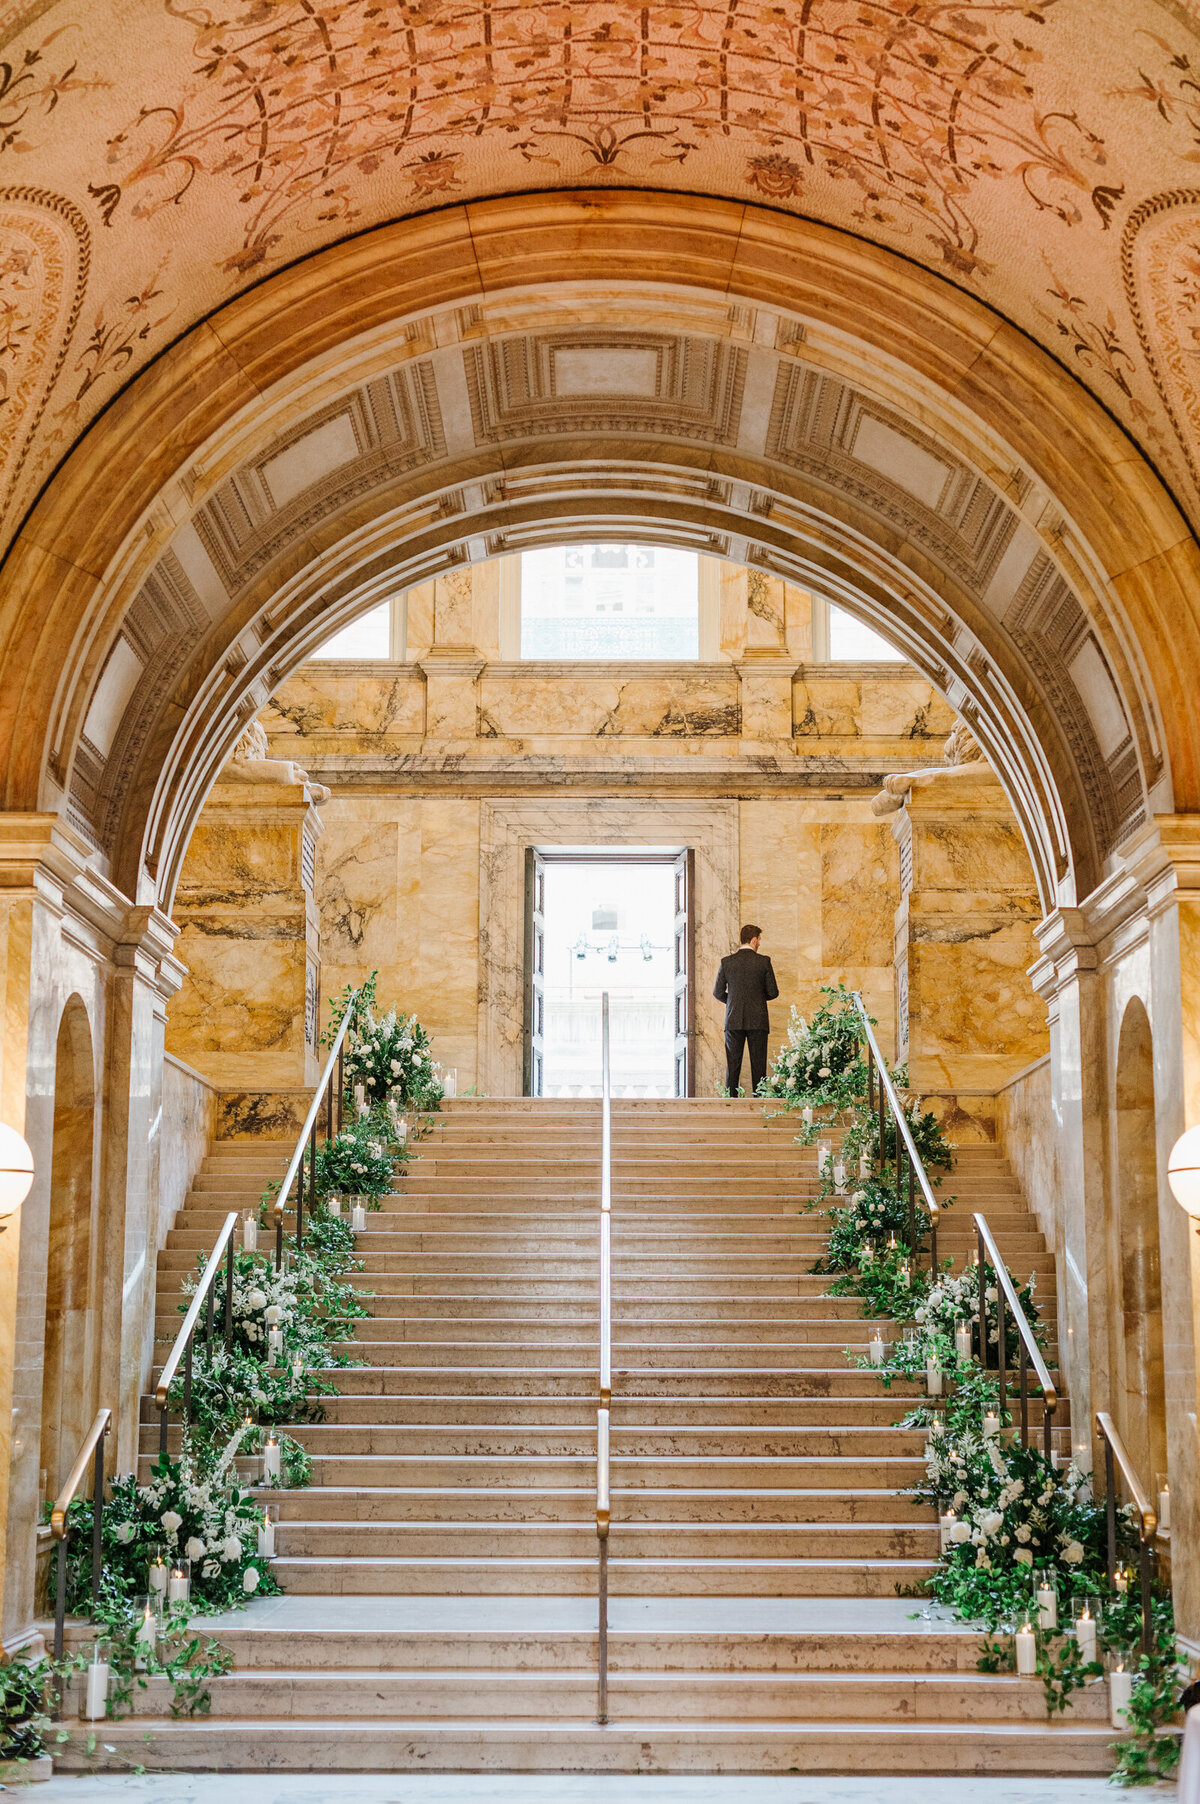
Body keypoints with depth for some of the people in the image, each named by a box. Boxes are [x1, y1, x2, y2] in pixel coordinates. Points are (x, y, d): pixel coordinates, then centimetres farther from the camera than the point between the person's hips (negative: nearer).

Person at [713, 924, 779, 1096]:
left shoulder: (727, 962, 1)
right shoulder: (764, 961, -4)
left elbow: (718, 992, 5)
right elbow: (773, 992, -1)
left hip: (734, 1020, 2)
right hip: (758, 1021, -1)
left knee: (732, 1064, 4)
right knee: (758, 1064, 2)